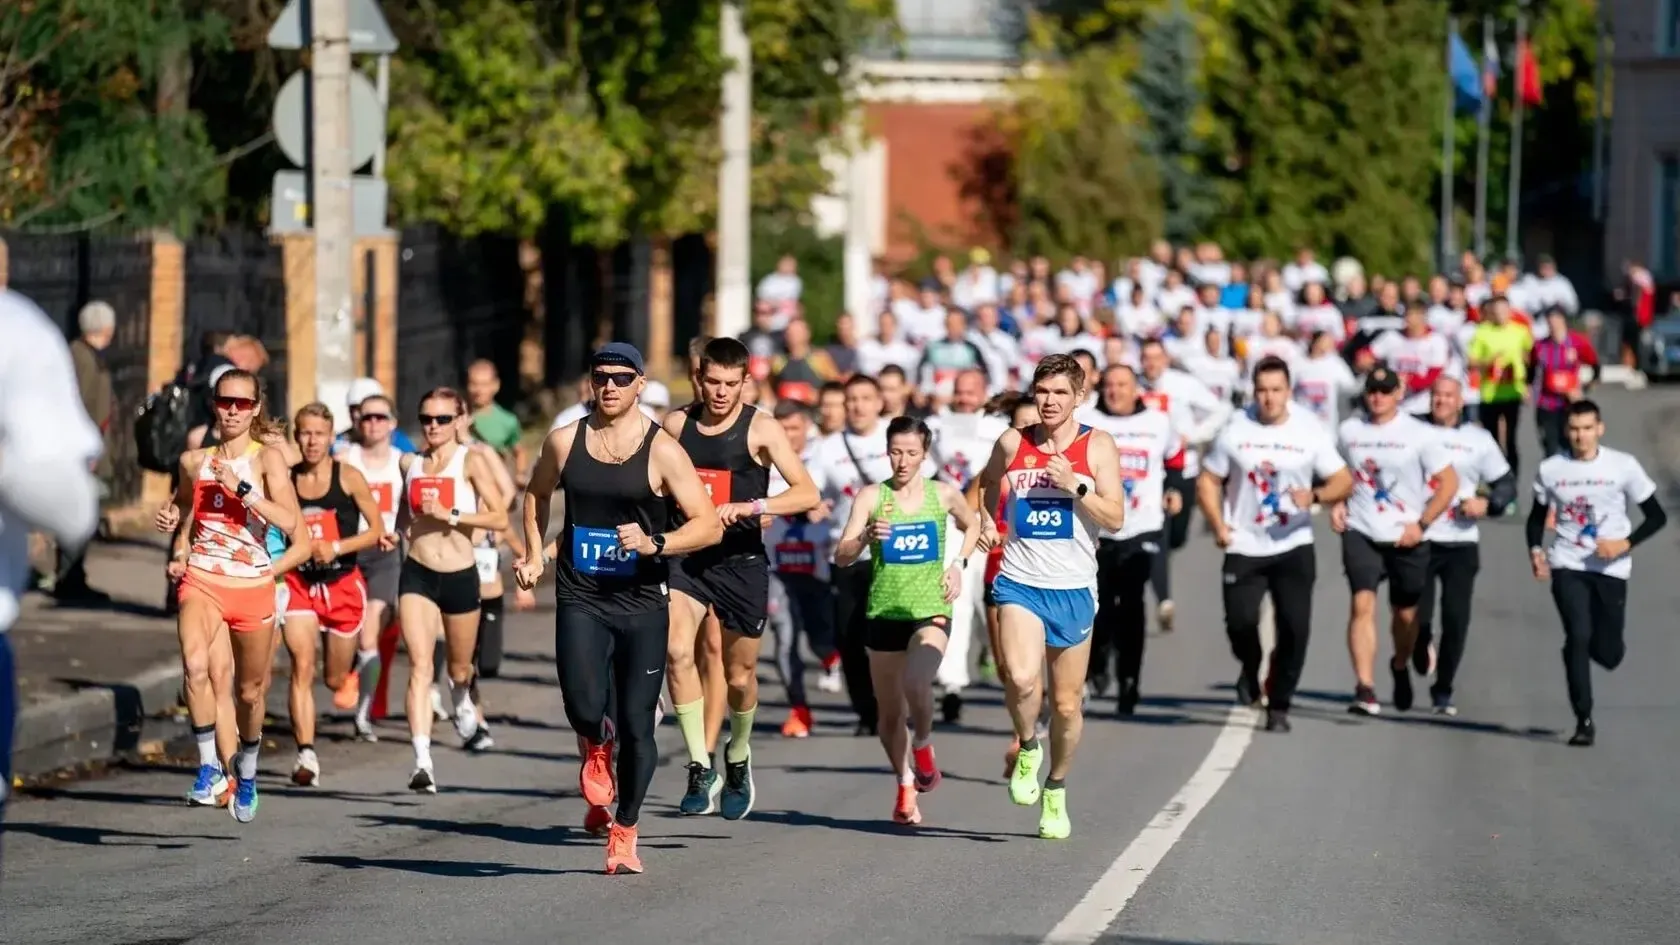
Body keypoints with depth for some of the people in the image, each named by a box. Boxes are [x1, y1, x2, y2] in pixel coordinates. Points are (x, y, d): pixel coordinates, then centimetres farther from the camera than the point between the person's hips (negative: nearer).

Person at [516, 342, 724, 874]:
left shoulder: (662, 451, -5)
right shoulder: (564, 442, 4)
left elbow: (709, 526, -6)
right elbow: (537, 493, 25)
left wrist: (654, 543, -21)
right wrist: (534, 555, 13)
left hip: (642, 604, -1)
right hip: (580, 600, 1)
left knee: (636, 725, 1)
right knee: (585, 706, -19)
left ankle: (623, 833, 20)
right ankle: (595, 750, 19)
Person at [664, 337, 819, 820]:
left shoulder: (761, 428, -6)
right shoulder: (676, 425, 4)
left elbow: (807, 493, -14)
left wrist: (750, 507, -26)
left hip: (741, 561, -2)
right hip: (687, 556, 2)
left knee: (739, 676, 10)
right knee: (678, 652, -23)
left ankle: (738, 758, 40)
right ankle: (701, 770, -19)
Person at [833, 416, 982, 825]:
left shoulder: (944, 495, 1)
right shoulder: (872, 496, -3)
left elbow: (972, 525, 23)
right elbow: (841, 556, -10)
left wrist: (959, 564, 7)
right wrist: (865, 538, -30)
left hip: (931, 609, -1)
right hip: (885, 611, 1)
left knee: (915, 681, -29)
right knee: (889, 712, 8)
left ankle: (923, 745, 1)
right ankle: (906, 787, 30)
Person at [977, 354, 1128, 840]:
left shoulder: (1097, 446, -2)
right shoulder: (1011, 444, 4)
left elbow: (1115, 518, -7)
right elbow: (986, 483, 25)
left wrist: (1075, 487, -18)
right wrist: (983, 523, 13)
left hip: (1073, 588, 0)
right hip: (1020, 582, 0)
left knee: (1068, 703, 9)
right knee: (1021, 679, -25)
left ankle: (1056, 791, 31)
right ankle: (1028, 748, 5)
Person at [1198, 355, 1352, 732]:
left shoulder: (1311, 432, -3)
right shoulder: (1235, 431, -1)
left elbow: (1343, 481, 0)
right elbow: (1208, 480, 7)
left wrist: (1315, 496, -21)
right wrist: (1218, 524, -8)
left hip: (1293, 546, 0)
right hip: (1244, 547, 0)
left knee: (1295, 627, -8)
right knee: (1240, 622, -10)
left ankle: (1279, 705, 8)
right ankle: (1249, 670, 25)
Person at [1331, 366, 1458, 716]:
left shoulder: (1419, 434, -5)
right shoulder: (1348, 431, 4)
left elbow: (1449, 483, -3)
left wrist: (1421, 524, -10)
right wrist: (1336, 504, 2)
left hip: (1406, 539, -1)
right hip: (1360, 533, 1)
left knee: (1406, 613, 12)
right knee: (1362, 605, -17)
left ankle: (1401, 667, 44)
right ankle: (1365, 690, -23)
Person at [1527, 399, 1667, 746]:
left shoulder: (1623, 466, -3)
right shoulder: (1550, 470, 2)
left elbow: (1656, 516, 1)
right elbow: (1537, 516, 15)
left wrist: (1625, 544, -15)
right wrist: (1535, 550, -4)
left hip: (1611, 568, 0)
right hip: (1567, 565, 0)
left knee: (1608, 653, 2)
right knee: (1578, 636, -16)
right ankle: (1583, 720, -8)